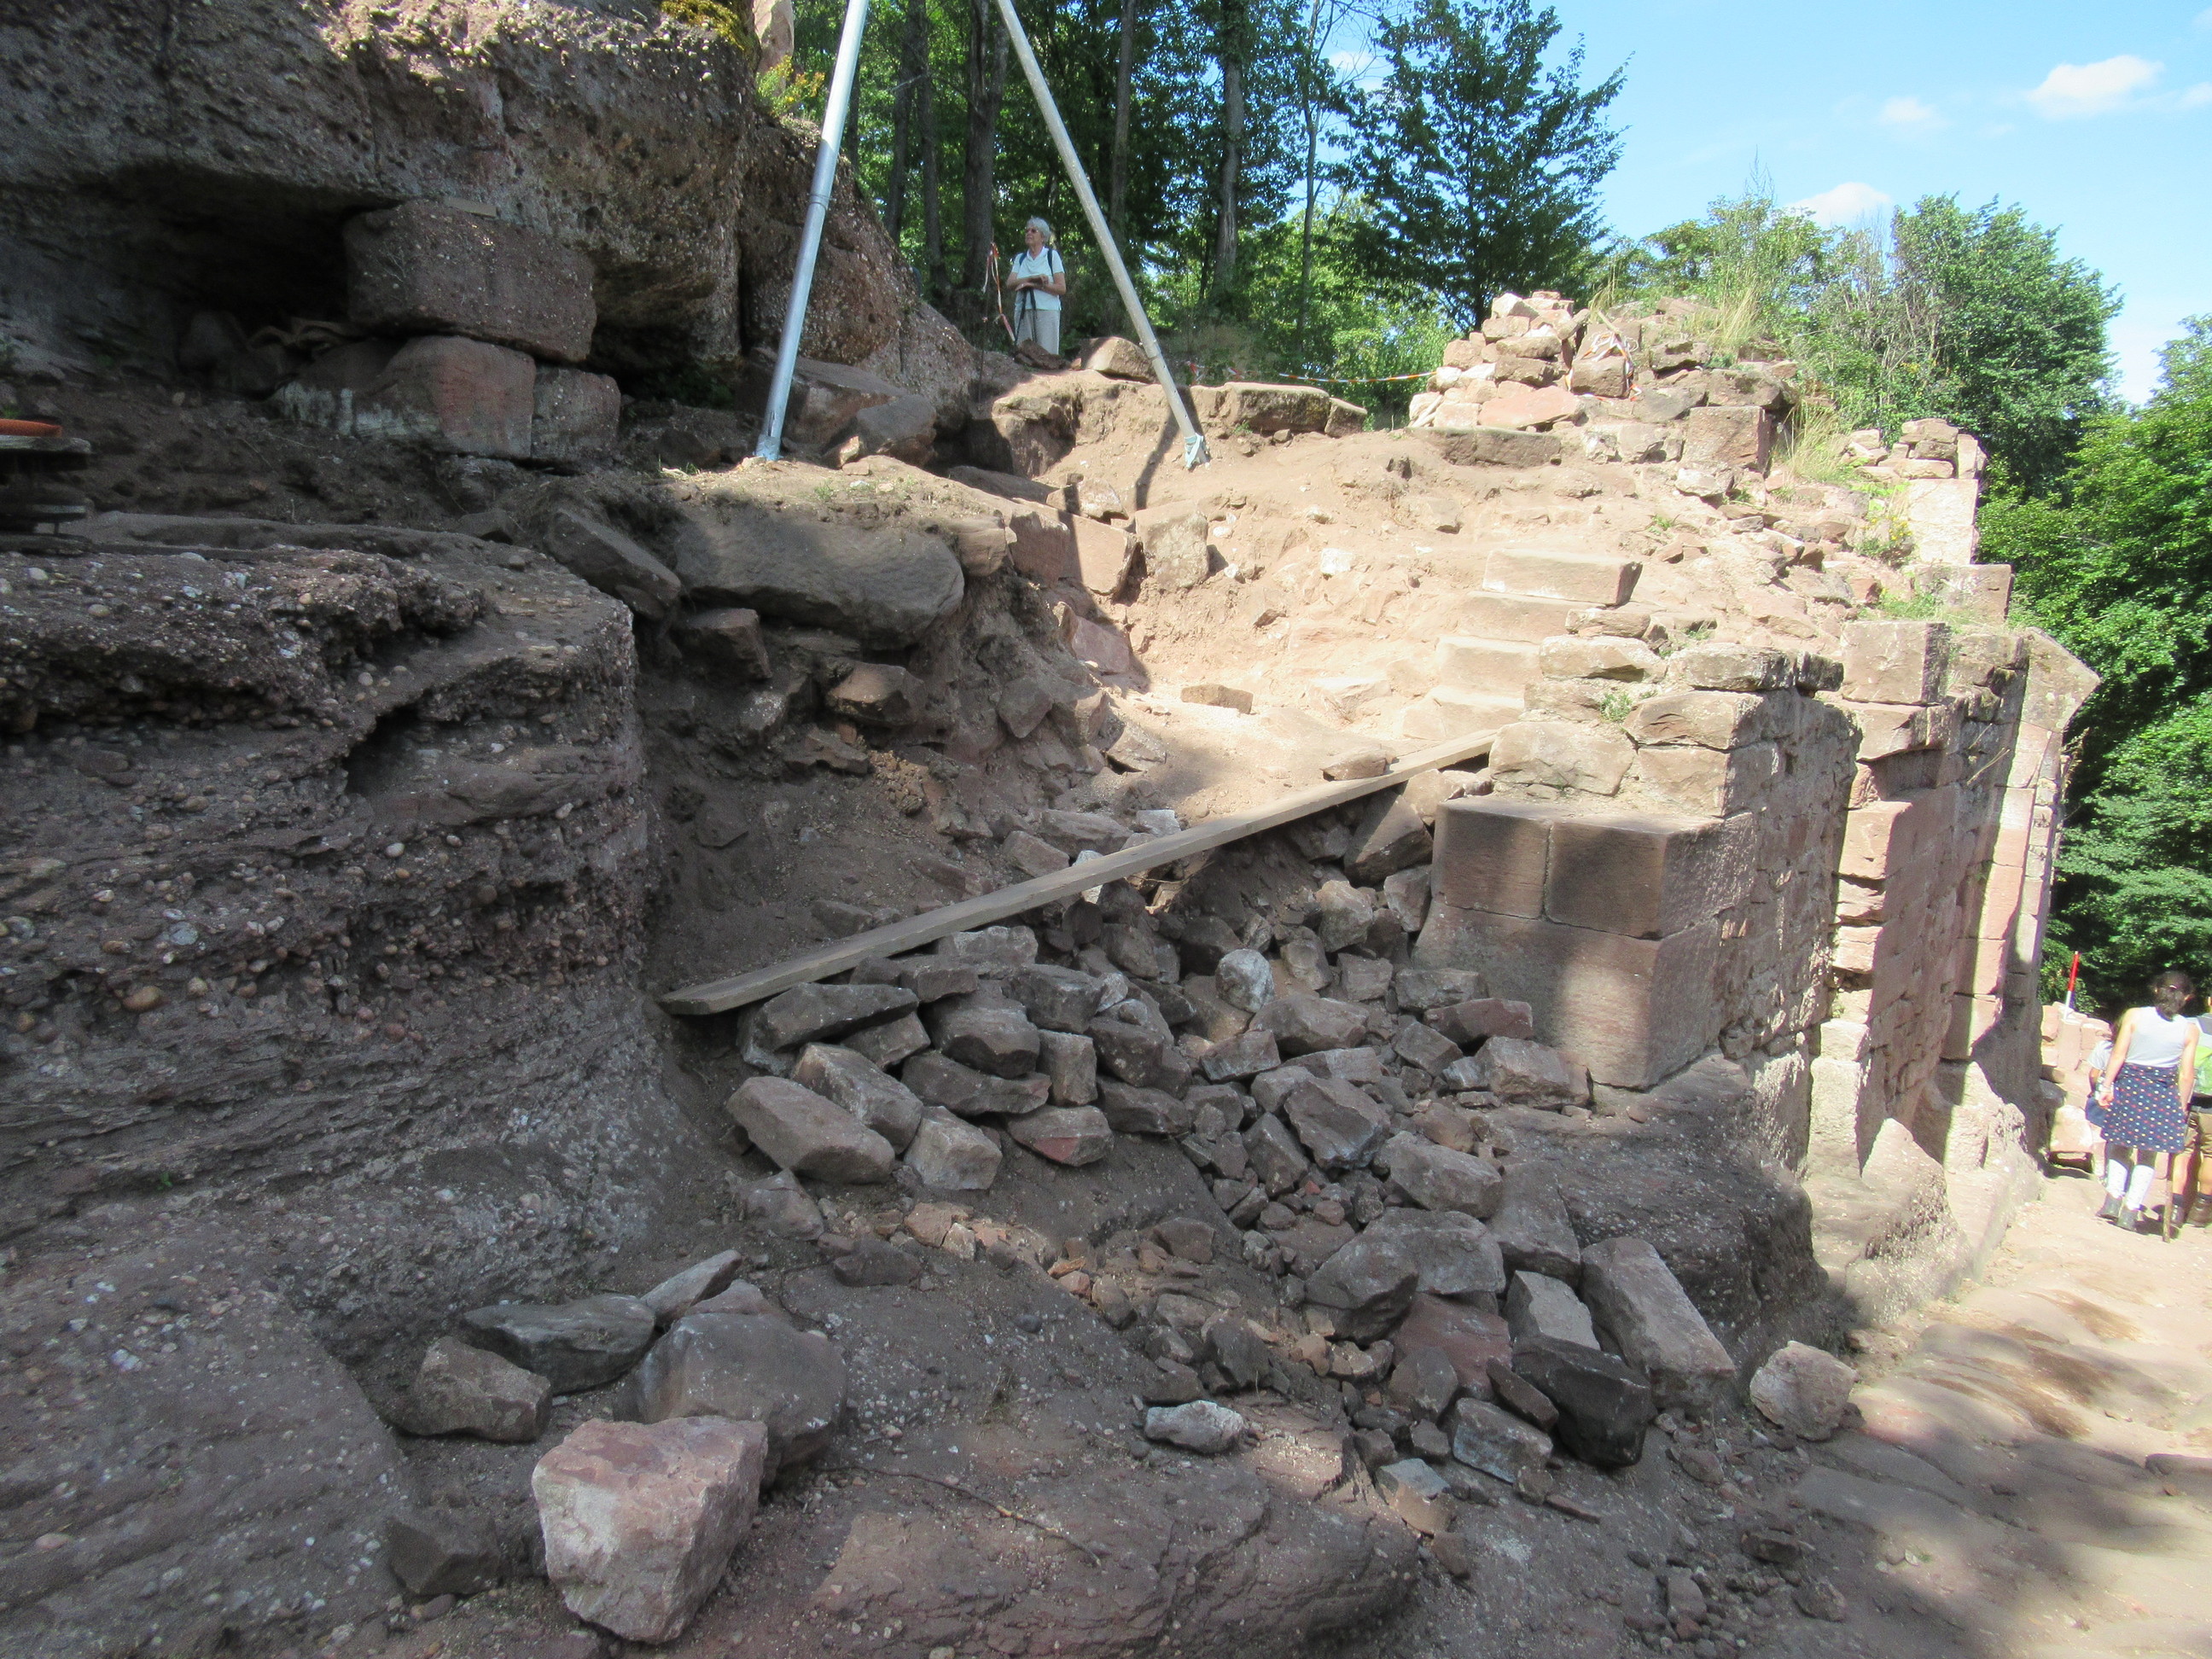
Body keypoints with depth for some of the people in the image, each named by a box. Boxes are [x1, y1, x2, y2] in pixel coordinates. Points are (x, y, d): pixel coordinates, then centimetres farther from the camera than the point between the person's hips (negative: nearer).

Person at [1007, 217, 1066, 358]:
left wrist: (1033, 285, -10)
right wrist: (1033, 278, -13)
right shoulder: (1020, 258, 19)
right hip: (1023, 310, 4)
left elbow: (1062, 288, -3)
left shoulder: (1052, 255, 8)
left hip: (1047, 310, -4)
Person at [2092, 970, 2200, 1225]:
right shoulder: (2190, 1029, 0)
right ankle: (2131, 1209, 6)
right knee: (2148, 1155, 10)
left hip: (2129, 1086, 0)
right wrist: (2182, 1107, 9)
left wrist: (2107, 1086, 0)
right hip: (2164, 1094, 0)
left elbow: (2118, 1055, -5)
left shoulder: (2134, 1015, -2)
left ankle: (2113, 1198, 1)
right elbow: (2187, 1075, 1)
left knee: (2121, 1147, 14)